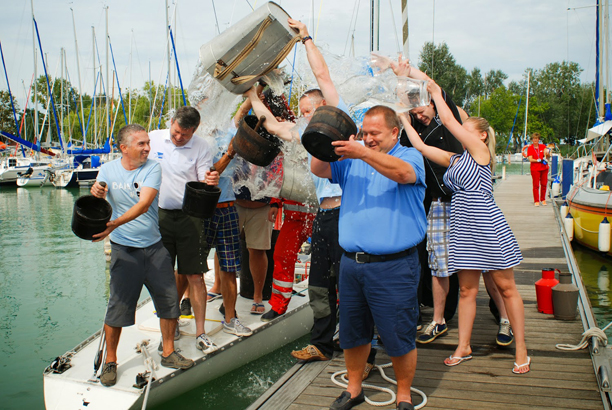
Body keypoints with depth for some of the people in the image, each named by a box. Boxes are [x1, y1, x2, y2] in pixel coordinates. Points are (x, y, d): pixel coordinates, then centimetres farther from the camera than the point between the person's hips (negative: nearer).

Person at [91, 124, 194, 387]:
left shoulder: (152, 168, -7)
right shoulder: (108, 170, -1)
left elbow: (144, 204, -21)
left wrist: (115, 224, -33)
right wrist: (96, 194, -34)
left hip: (155, 246, 1)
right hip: (124, 249, -1)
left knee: (169, 300, 6)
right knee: (118, 306, -3)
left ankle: (168, 353, 24)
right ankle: (110, 361, 16)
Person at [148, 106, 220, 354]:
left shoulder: (201, 148, -4)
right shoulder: (153, 139, 2)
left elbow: (204, 184, -7)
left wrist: (210, 181, -29)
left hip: (188, 216, -2)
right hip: (158, 214, 2)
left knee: (194, 276, -2)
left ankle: (200, 333, 6)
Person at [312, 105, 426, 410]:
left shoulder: (410, 156, 0)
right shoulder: (352, 161, 14)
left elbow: (402, 172, -23)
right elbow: (319, 170, 2)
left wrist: (362, 153, -33)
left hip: (393, 267, -5)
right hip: (351, 263, 5)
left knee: (398, 338, 4)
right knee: (352, 333, 16)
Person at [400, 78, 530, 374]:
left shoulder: (480, 151, -5)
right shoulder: (453, 159, 15)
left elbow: (448, 121, -7)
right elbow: (420, 146, 16)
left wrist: (436, 93, 5)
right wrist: (403, 118, 18)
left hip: (487, 226, -7)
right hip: (463, 229, 7)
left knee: (506, 288, 3)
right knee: (467, 289, 11)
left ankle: (521, 350, 12)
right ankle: (464, 347, 20)